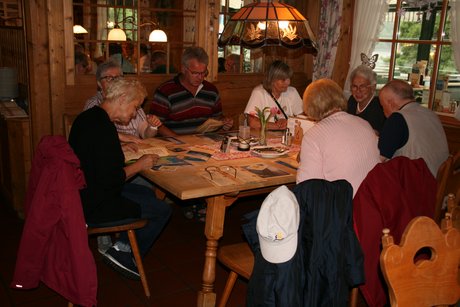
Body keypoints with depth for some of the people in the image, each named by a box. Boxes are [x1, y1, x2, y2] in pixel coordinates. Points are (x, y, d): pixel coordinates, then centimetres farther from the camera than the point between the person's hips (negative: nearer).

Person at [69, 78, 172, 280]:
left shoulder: (87, 117, 7)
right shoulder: (103, 128, -25)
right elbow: (110, 180, -28)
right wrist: (139, 165, -13)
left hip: (82, 193, 10)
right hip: (94, 205, -10)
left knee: (148, 193, 20)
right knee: (162, 210, -3)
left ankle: (121, 247, 16)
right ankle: (124, 257, 11)